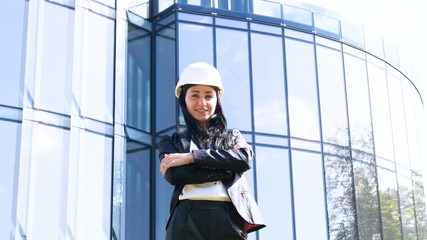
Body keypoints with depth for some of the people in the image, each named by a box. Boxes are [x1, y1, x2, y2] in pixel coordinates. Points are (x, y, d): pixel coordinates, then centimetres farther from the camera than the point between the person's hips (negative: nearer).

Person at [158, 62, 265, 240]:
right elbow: (173, 174, 0)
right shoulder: (172, 141, 20)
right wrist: (225, 169, -2)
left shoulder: (233, 137, 24)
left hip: (229, 220, 1)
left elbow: (246, 159, 1)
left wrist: (191, 157, -2)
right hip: (187, 220, -1)